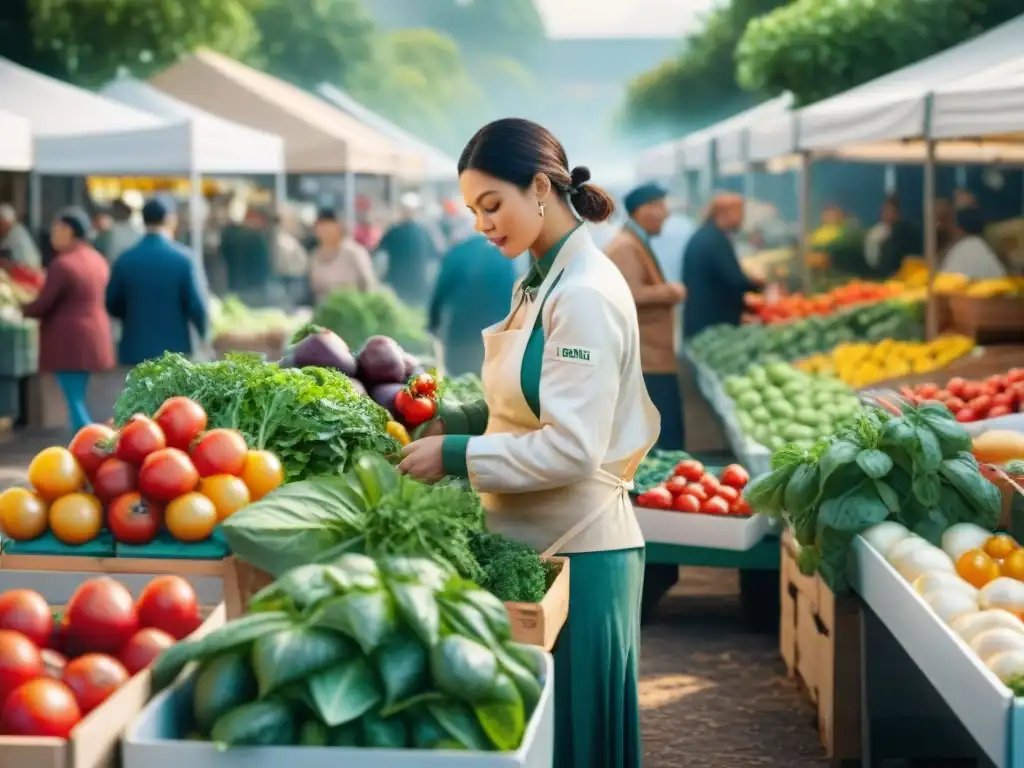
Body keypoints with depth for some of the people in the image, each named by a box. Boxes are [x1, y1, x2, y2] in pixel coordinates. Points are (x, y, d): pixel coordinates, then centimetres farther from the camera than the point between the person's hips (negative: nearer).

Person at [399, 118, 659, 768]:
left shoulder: (586, 294, -19)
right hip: (538, 541, 9)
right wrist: (452, 421, 4)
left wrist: (456, 456, -19)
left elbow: (572, 448, -24)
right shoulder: (544, 281, 10)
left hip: (575, 550, -9)